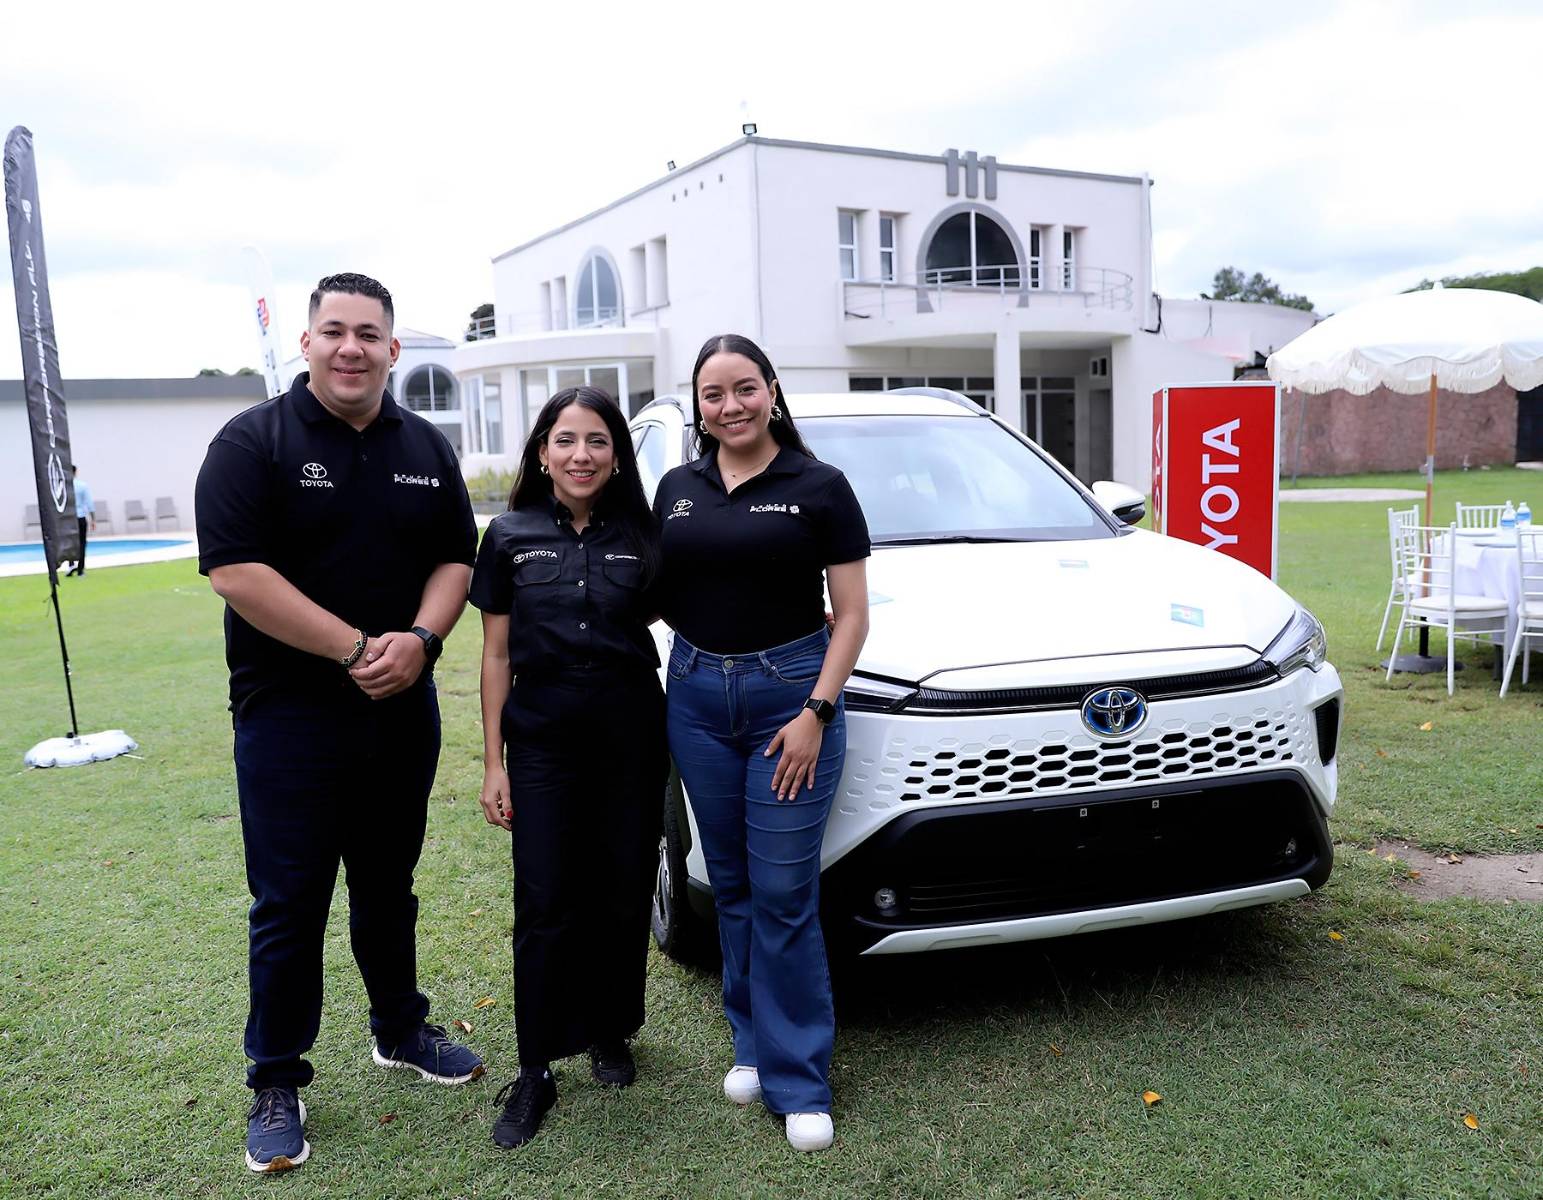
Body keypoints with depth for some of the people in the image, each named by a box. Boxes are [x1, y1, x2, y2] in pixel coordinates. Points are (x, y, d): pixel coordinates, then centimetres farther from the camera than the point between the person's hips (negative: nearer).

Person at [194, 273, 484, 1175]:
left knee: (389, 887, 18)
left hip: (403, 710, 4)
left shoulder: (427, 449, 8)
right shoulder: (253, 442, -7)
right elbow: (236, 571, -16)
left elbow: (456, 559, 7)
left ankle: (401, 1030, 36)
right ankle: (277, 1085, 20)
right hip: (290, 717, -4)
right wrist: (358, 649, -20)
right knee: (290, 905, 4)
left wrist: (419, 640, -13)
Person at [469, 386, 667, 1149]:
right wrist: (493, 762, -1)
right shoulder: (510, 536, -1)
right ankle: (535, 1071, 14)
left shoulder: (641, 537, 2)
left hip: (631, 734, 2)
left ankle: (610, 1036, 31)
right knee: (545, 905, 0)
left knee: (623, 894, 10)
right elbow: (496, 654, 1)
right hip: (542, 737, -1)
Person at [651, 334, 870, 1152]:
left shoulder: (819, 487, -4)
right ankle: (753, 1041, 29)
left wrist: (817, 710, -14)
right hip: (696, 694, 4)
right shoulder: (677, 489, 8)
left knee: (783, 894, -2)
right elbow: (658, 596, 16)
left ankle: (797, 1079, 11)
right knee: (732, 884, 13)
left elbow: (851, 614, -5)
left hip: (790, 691, -4)